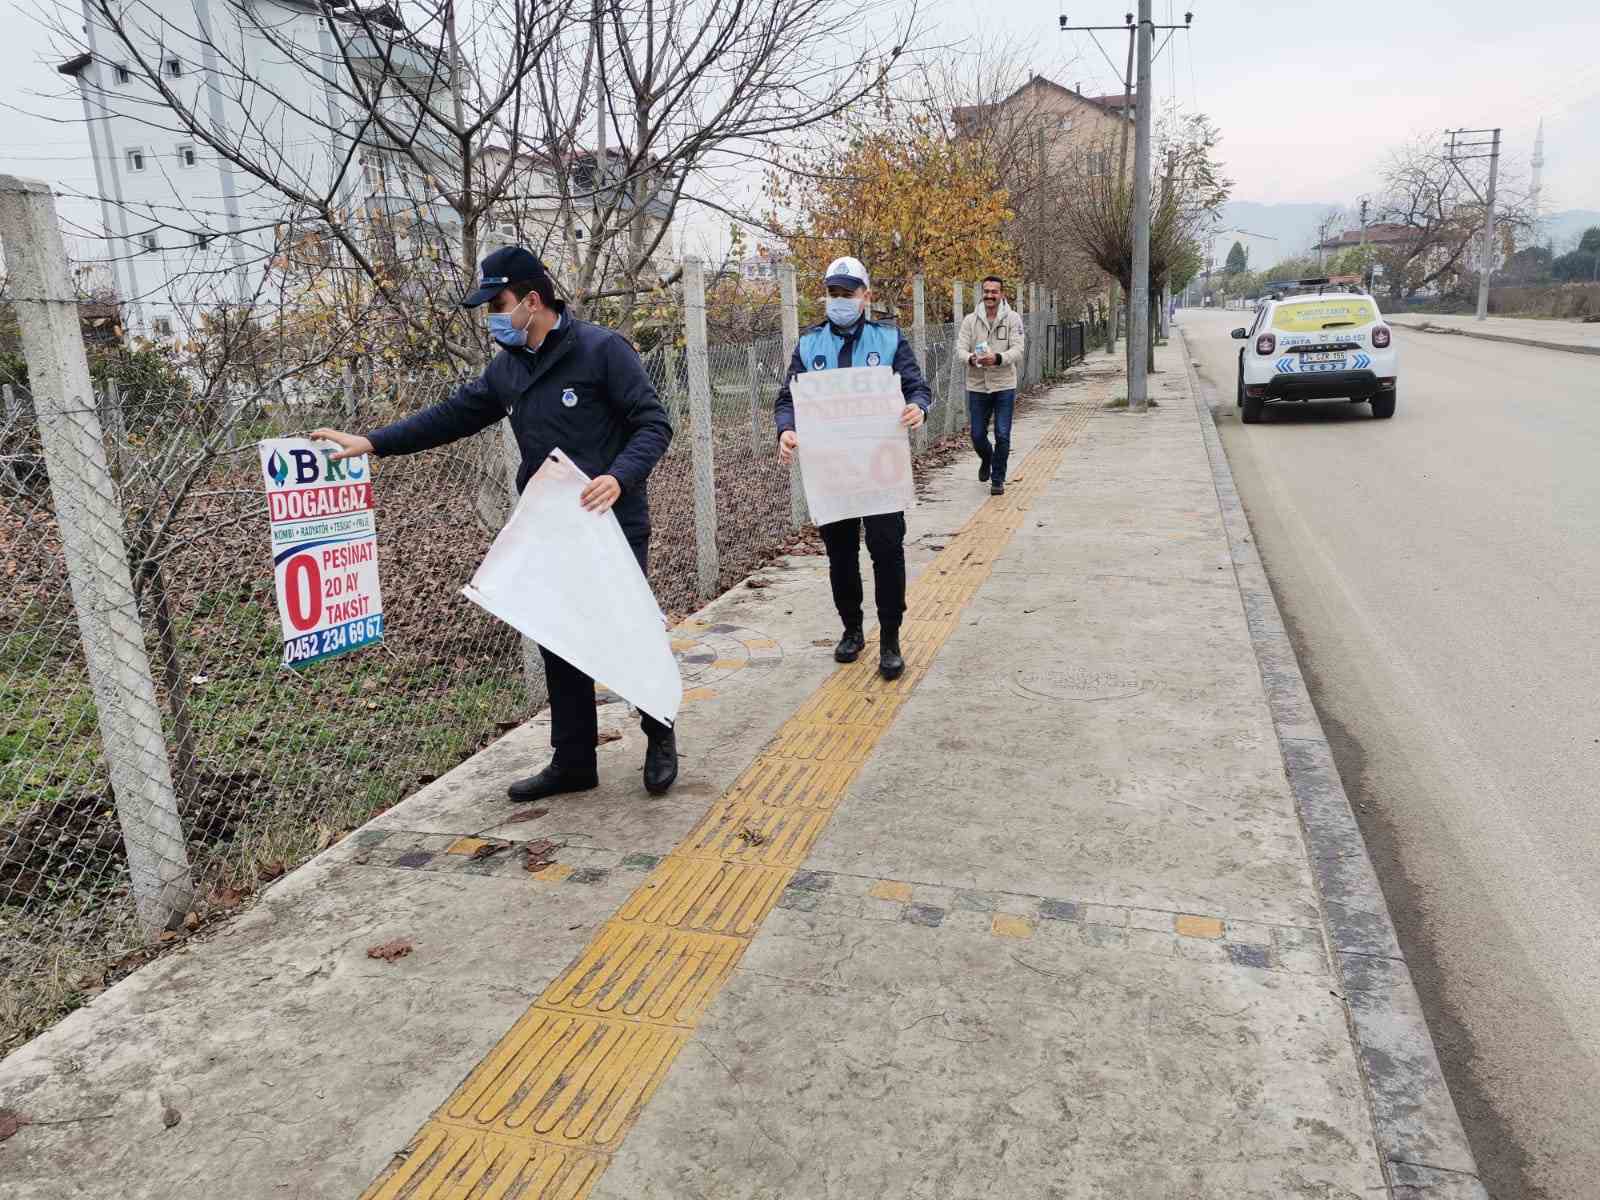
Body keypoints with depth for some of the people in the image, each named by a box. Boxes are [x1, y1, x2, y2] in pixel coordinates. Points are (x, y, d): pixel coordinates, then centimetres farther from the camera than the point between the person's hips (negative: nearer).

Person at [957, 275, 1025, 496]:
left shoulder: (1012, 319, -1)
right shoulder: (971, 320, 4)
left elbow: (1018, 350, -8)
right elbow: (960, 347, -1)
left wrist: (998, 358, -27)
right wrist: (971, 358, -24)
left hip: (1004, 386, -2)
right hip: (977, 386, 2)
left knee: (1002, 435, -2)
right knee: (977, 435, 8)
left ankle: (998, 479, 12)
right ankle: (986, 460, 41)